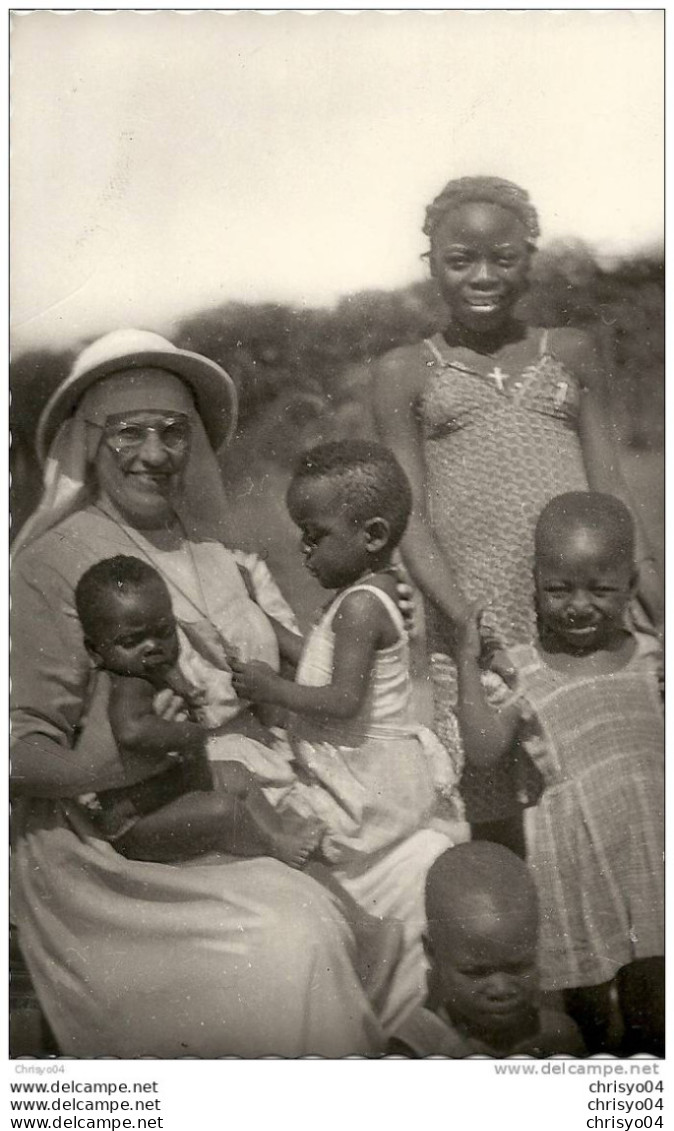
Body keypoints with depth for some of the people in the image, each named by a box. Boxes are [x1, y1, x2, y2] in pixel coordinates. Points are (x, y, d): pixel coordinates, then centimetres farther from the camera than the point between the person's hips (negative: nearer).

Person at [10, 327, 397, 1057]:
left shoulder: (213, 553, 10)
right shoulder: (56, 563, -9)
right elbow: (23, 751, -10)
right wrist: (114, 765, -26)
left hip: (242, 834, 6)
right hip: (124, 854, -6)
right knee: (290, 948, -26)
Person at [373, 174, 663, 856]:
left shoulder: (571, 354, 13)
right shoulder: (406, 373, 7)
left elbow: (608, 485, 12)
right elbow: (409, 516, 0)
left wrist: (649, 579, -1)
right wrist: (469, 624, -12)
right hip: (473, 624, -1)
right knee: (499, 831, 2)